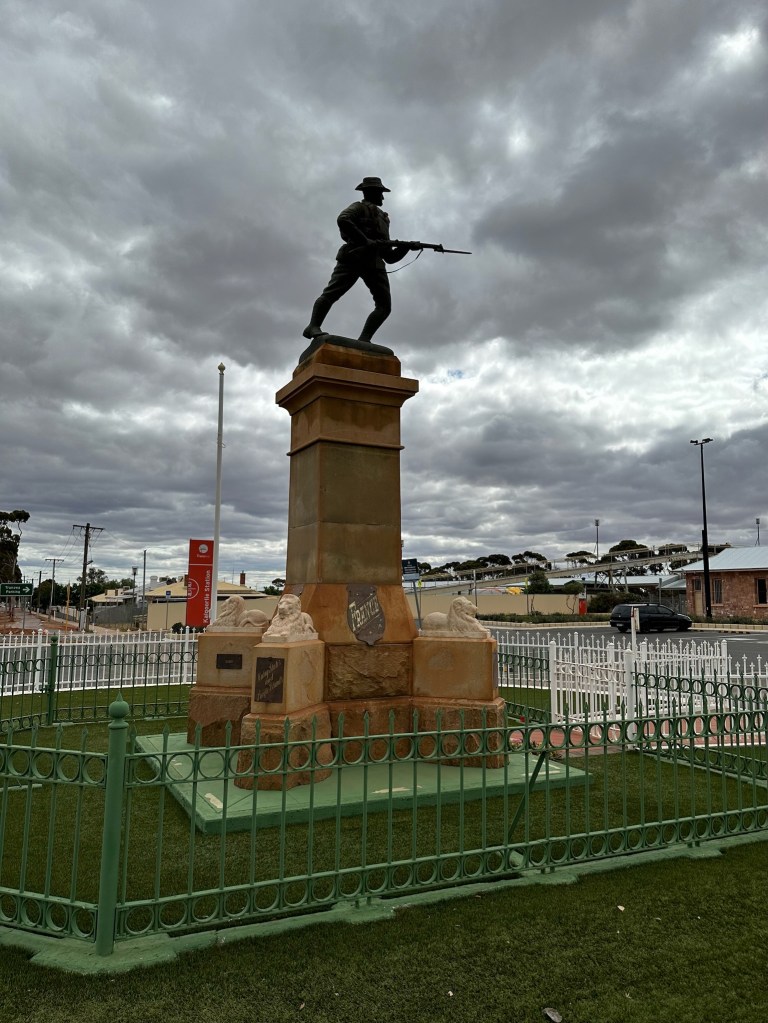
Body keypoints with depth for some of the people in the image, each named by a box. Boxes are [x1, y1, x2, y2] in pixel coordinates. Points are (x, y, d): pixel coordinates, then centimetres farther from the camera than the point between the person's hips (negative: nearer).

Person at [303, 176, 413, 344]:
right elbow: (343, 220, -12)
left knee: (385, 304, -9)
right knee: (332, 292, -18)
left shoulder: (382, 218, 35)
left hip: (374, 262, 7)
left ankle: (364, 340, -18)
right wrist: (366, 241, -17)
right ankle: (313, 326, -22)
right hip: (354, 257, -6)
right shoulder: (360, 207, 14)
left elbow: (390, 257, 31)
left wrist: (404, 247, 12)